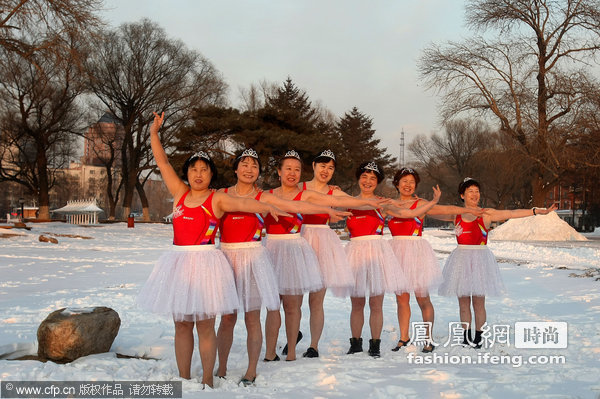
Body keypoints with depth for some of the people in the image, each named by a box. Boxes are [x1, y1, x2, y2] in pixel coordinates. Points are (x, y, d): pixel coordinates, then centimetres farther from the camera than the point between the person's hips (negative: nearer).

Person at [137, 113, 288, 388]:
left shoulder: (217, 199, -2)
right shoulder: (179, 193, 10)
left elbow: (242, 203, -19)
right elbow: (162, 162, 14)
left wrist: (266, 206, -36)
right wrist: (154, 132, 13)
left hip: (204, 262, -4)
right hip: (178, 262, 5)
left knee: (204, 326, 0)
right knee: (181, 324, 9)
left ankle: (207, 381, 9)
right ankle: (184, 380, 18)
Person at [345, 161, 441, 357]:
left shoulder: (382, 204, 7)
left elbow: (411, 213, 6)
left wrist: (433, 201, 1)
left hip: (377, 253, -1)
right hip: (355, 252, 1)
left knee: (376, 304, 1)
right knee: (357, 304, 6)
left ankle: (375, 345, 11)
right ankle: (356, 343, 18)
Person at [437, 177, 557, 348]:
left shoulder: (486, 214, -1)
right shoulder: (455, 214, 6)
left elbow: (512, 213, -8)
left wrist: (538, 211, -15)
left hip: (480, 259, -2)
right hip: (461, 259, 2)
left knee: (478, 301, -1)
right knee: (463, 301, 5)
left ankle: (478, 337, 11)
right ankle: (467, 336, 16)